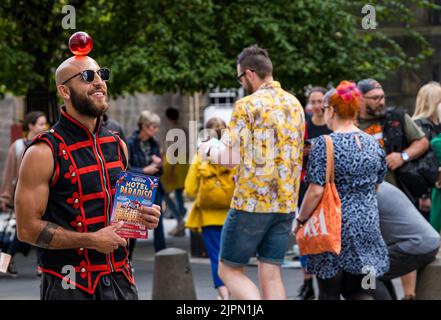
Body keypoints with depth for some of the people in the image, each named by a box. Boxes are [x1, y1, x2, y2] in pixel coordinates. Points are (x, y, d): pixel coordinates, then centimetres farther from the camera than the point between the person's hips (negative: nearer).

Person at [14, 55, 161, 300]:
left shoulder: (117, 145, 10)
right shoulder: (44, 153, -10)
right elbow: (27, 228, -13)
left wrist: (143, 216, 3)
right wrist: (92, 240, -18)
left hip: (120, 280, 6)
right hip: (69, 286, -6)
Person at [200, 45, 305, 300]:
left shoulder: (247, 105, -11)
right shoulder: (294, 104, 11)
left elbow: (232, 157, -12)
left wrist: (210, 151, 7)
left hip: (252, 202, -6)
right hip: (287, 203, 6)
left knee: (230, 271, 5)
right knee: (271, 275, 9)